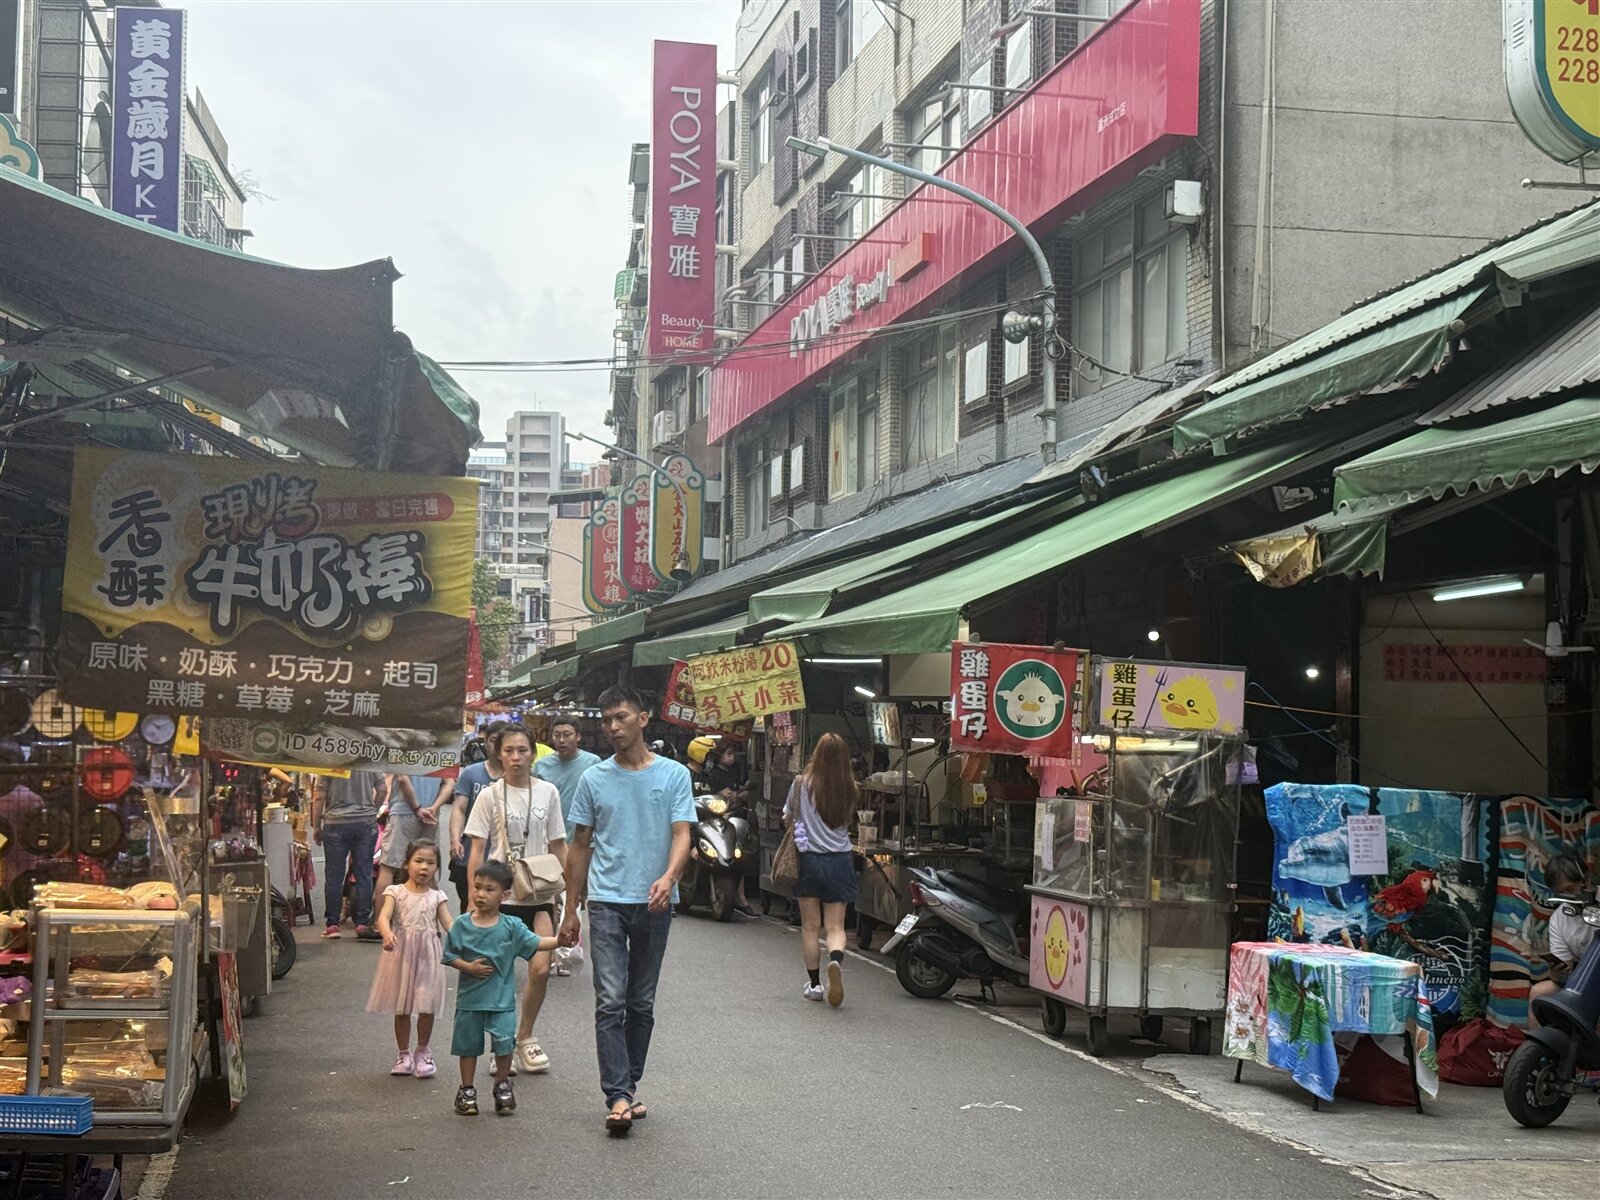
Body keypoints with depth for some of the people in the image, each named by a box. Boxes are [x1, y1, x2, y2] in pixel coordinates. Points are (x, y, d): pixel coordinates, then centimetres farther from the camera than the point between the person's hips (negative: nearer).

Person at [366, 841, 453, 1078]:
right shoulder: (396, 892, 0)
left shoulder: (437, 897, 5)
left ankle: (423, 1052, 19)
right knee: (401, 1007, 7)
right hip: (401, 953, -1)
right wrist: (387, 934, -36)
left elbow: (448, 923, -4)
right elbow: (383, 916, -14)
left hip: (427, 955, 1)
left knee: (427, 1006, -1)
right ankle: (404, 1054, 22)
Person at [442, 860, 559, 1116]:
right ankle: (467, 1090, 27)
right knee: (468, 1045, 11)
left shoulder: (511, 926, -4)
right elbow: (448, 956, 0)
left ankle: (502, 1086, 19)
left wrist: (559, 940, -23)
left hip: (502, 999, -1)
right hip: (470, 998, 1)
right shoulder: (462, 925, -3)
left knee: (504, 1045, -3)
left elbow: (535, 943, -8)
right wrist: (468, 967, -16)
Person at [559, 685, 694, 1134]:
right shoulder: (594, 779, 7)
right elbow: (580, 847, 12)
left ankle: (629, 1085, 22)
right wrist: (571, 910, 10)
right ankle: (618, 1097, -12)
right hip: (607, 901, 0)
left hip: (655, 903, 0)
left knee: (642, 1003, 10)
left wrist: (668, 878, -26)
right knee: (610, 1001, -10)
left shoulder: (675, 775, 2)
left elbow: (682, 835, -5)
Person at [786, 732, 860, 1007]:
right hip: (840, 860, 1)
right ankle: (836, 960, -27)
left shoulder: (802, 783, -7)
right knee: (835, 926, 2)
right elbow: (847, 820, 10)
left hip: (809, 858, -1)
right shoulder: (849, 789, -2)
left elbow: (788, 818, 5)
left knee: (810, 927, 9)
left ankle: (814, 983, 12)